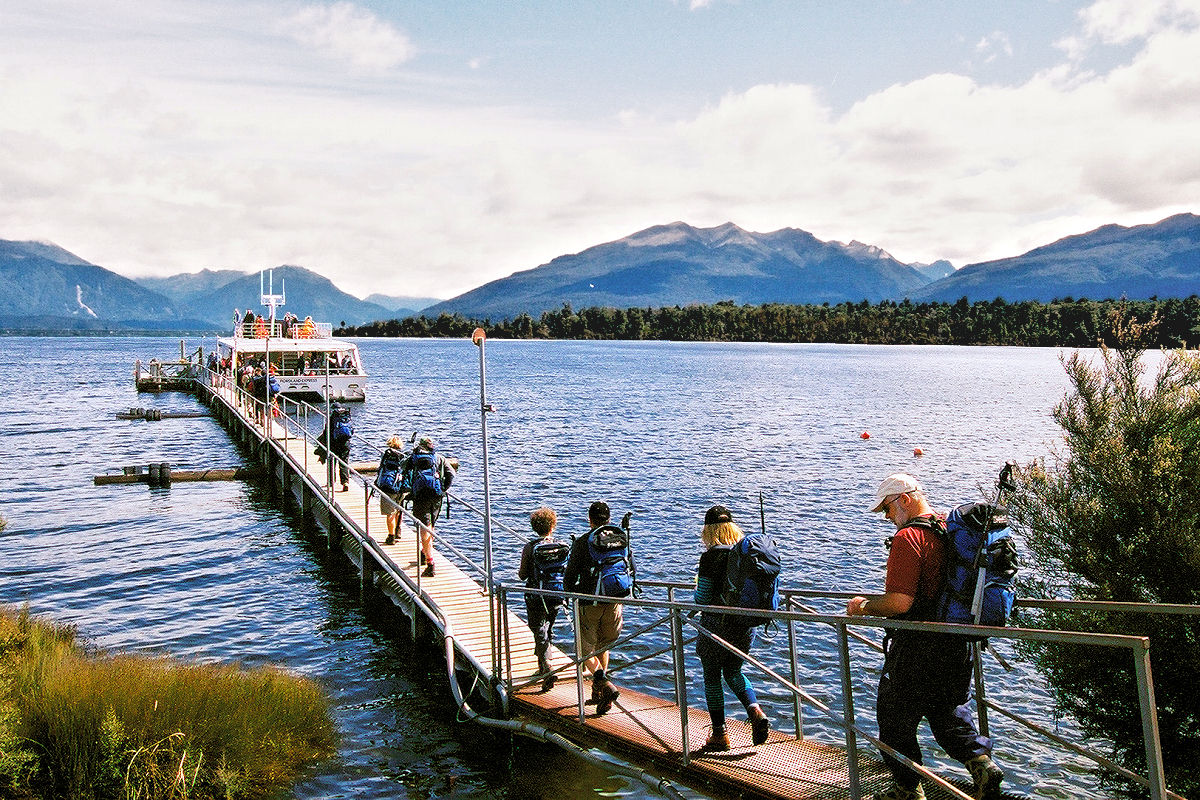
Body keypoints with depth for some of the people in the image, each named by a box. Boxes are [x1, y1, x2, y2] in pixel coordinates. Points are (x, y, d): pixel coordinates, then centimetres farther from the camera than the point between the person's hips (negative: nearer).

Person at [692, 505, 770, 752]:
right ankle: (755, 711, 0)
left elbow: (702, 599, -14)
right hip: (745, 624, 5)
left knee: (712, 677, 10)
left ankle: (719, 734, 14)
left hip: (716, 624, -5)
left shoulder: (711, 556, -16)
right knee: (733, 672, 22)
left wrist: (698, 582, 6)